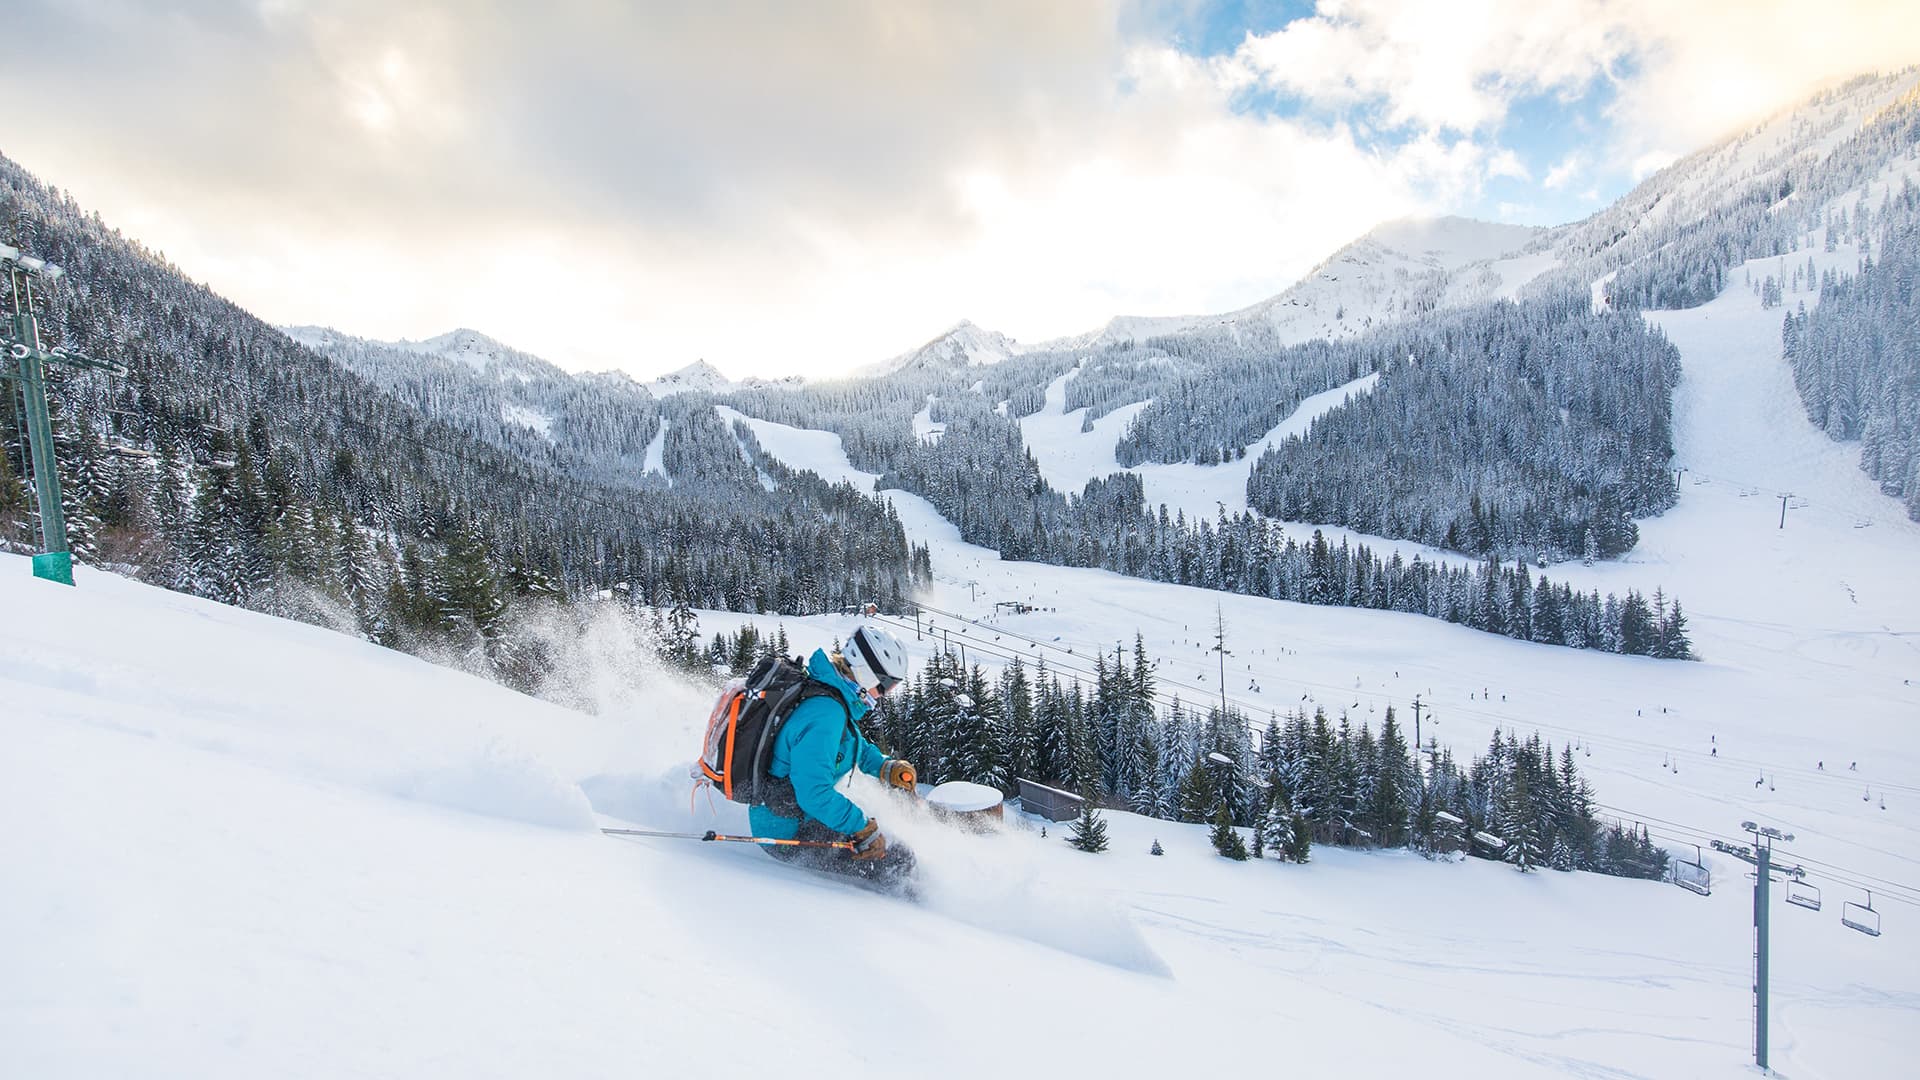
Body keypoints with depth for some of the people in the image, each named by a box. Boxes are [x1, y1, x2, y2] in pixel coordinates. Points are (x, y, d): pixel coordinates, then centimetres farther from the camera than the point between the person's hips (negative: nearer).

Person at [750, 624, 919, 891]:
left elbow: (857, 747, 25)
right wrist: (863, 827, -24)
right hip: (789, 835, -10)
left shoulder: (837, 702, 6)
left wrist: (887, 767, 8)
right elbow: (814, 793, -31)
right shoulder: (826, 713, -26)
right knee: (898, 861, -12)